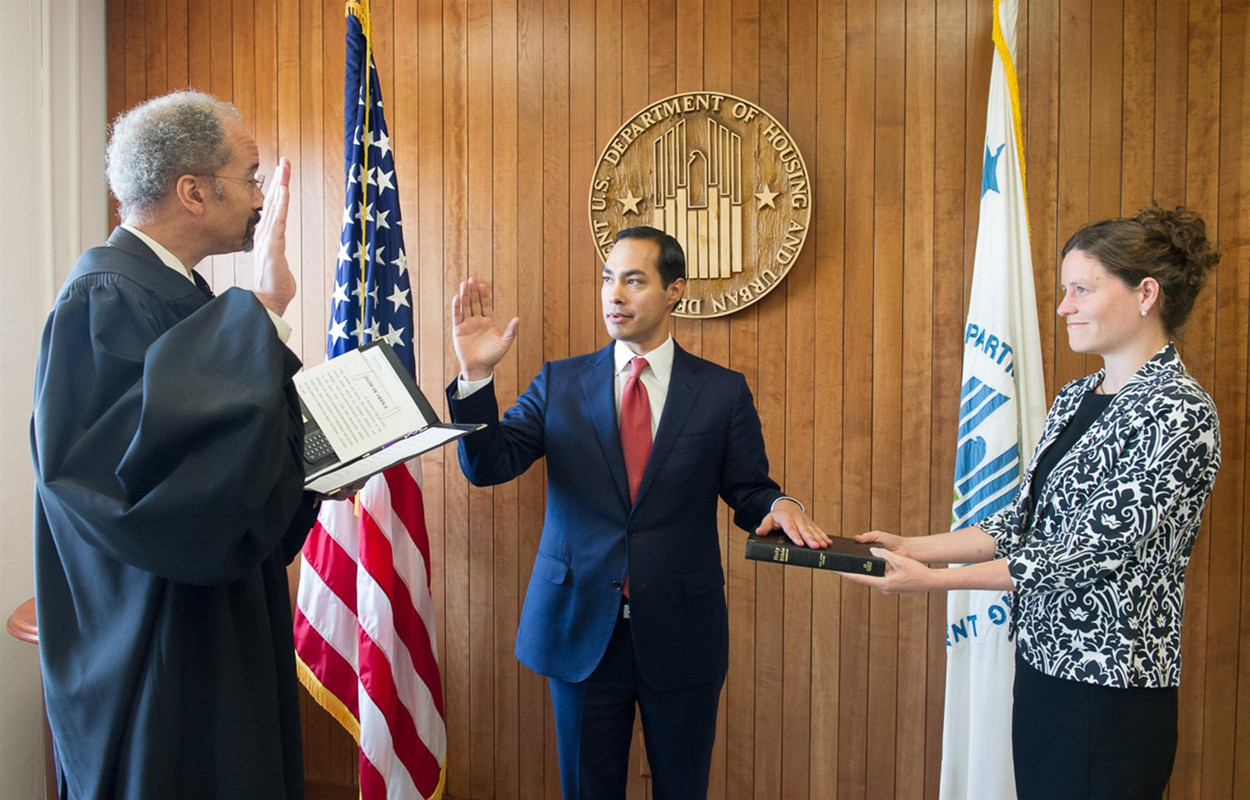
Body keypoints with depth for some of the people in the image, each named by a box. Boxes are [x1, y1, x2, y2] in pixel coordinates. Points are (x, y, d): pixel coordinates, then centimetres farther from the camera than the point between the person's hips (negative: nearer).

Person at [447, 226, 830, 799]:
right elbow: (487, 466, -4)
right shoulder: (559, 383, 2)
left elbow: (748, 493, 2)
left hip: (680, 632, -1)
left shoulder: (723, 391, -1)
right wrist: (476, 376, -18)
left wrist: (779, 506, -20)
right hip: (581, 627, 1)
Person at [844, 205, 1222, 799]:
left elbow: (1093, 551, -21)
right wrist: (913, 546, 0)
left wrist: (931, 579, -21)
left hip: (1109, 686, -7)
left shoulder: (1180, 413, -17)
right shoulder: (1074, 398, 8)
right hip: (1042, 662, 7)